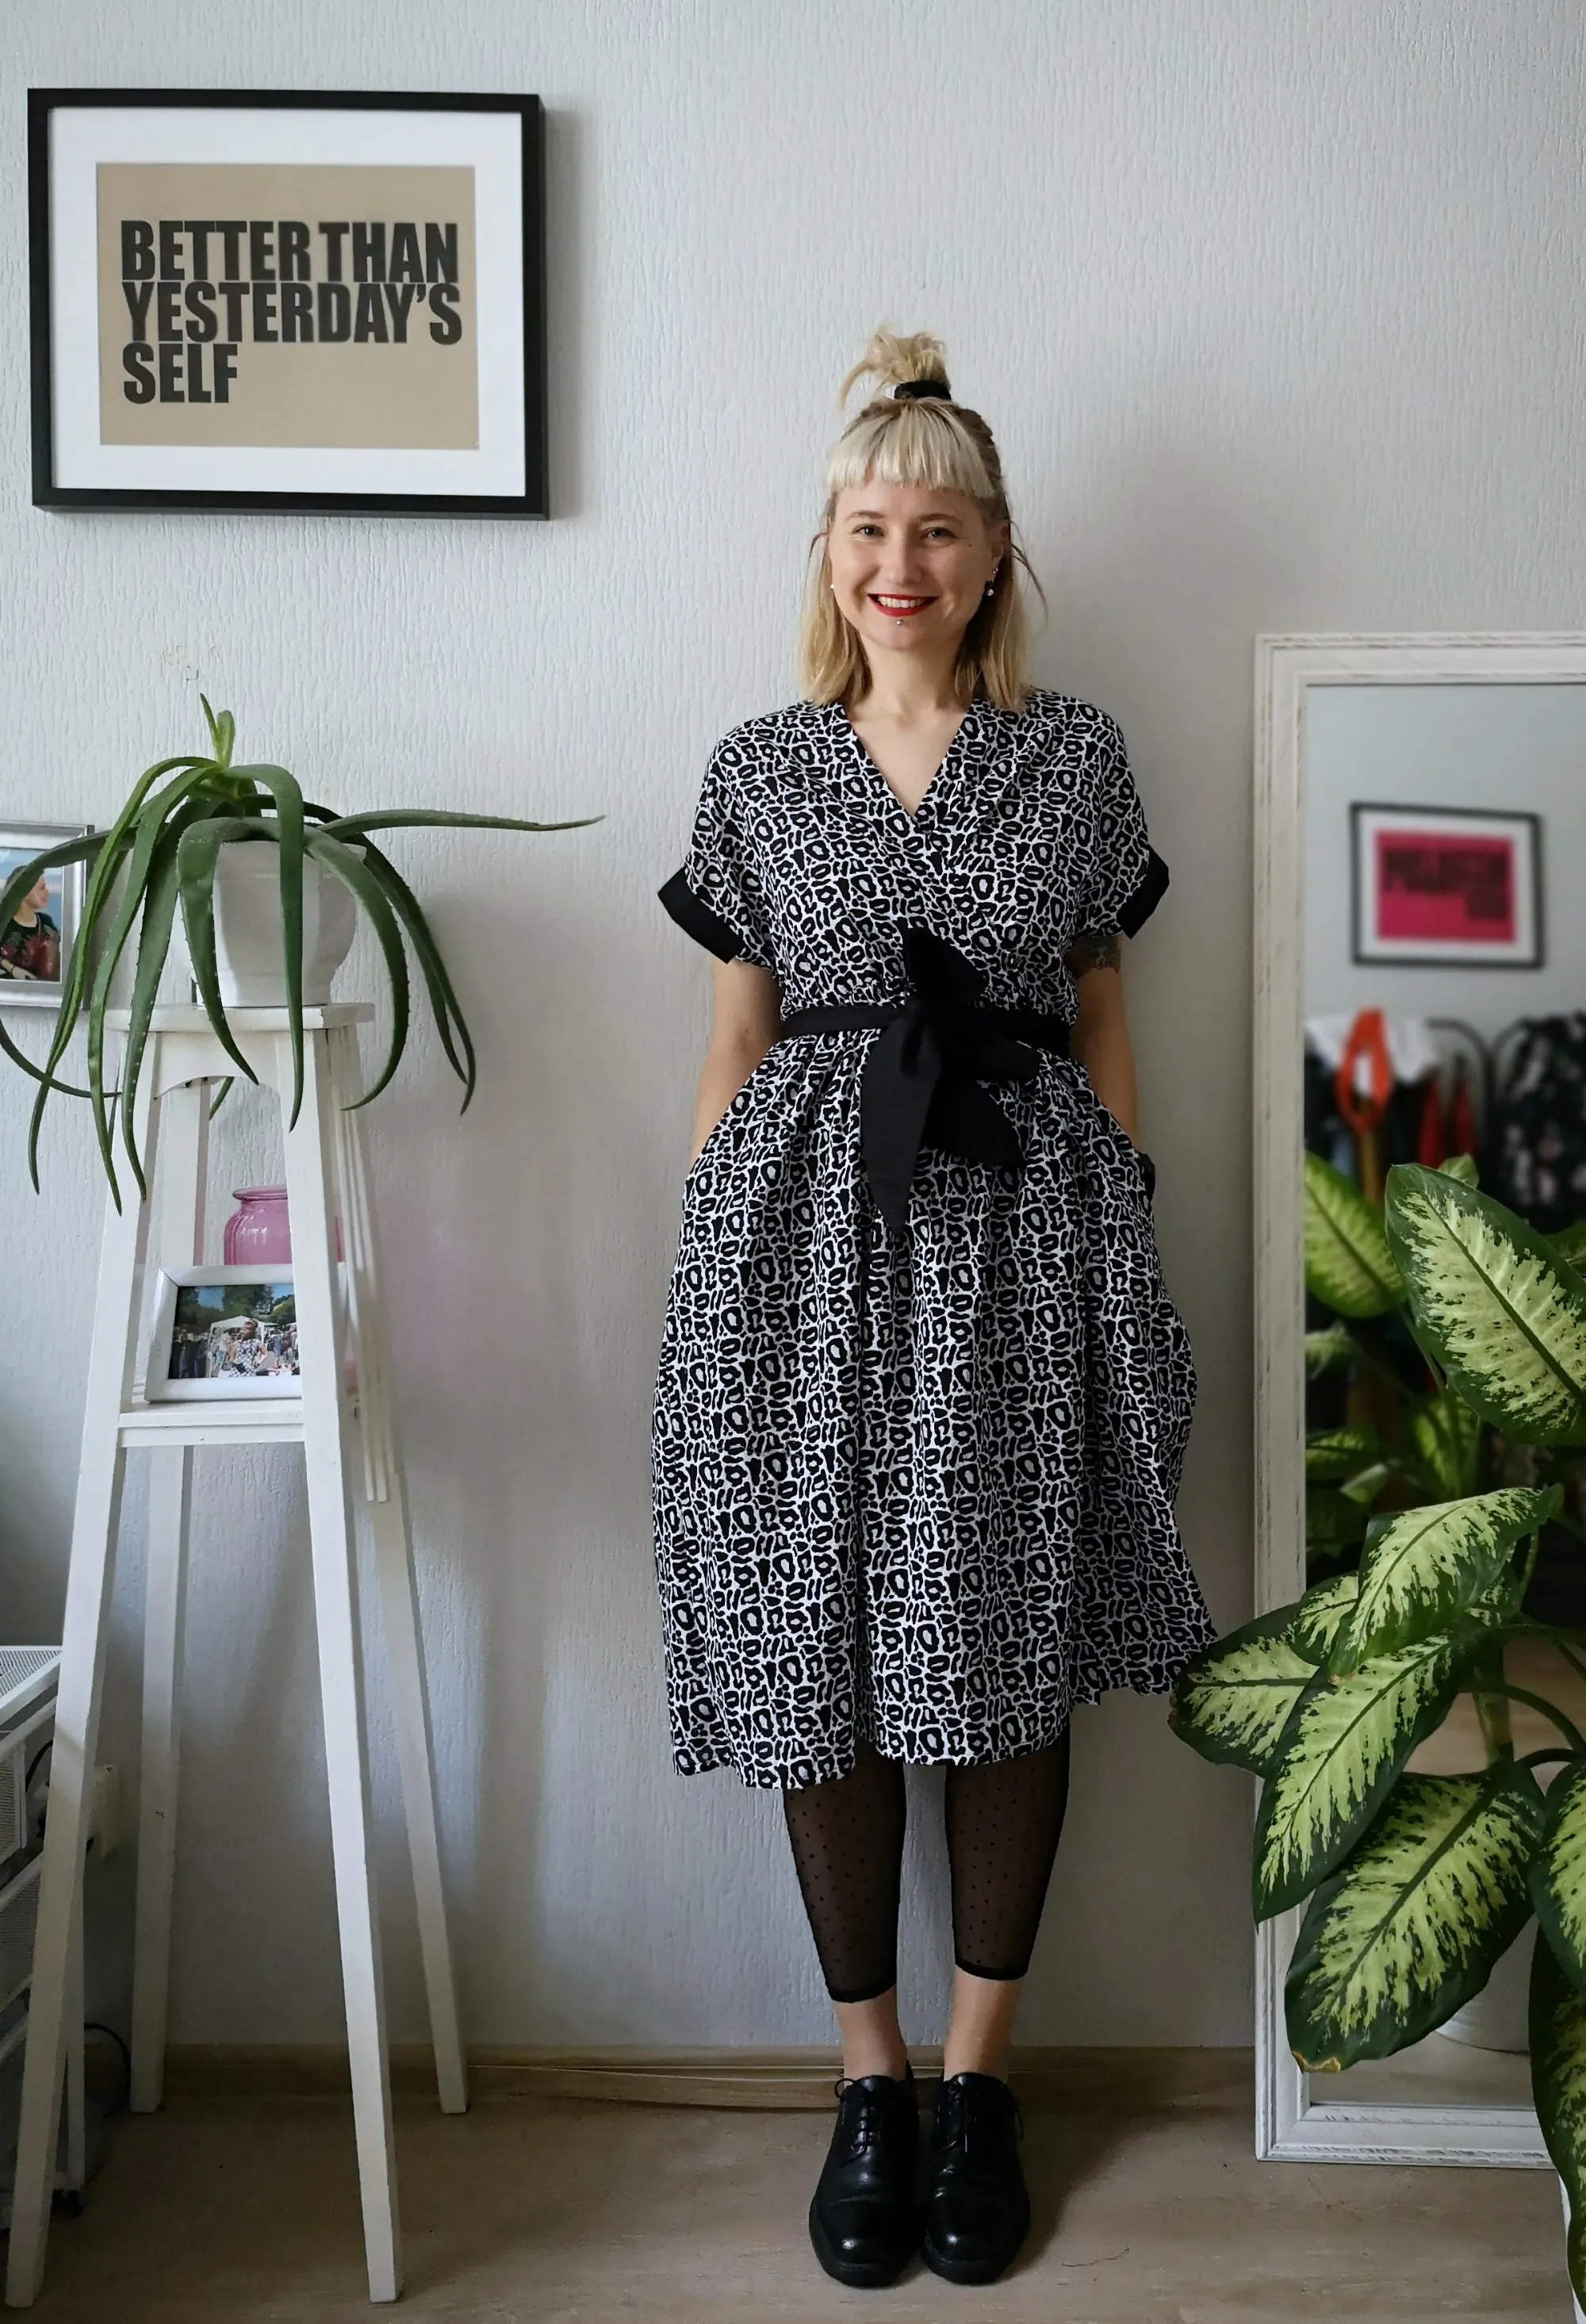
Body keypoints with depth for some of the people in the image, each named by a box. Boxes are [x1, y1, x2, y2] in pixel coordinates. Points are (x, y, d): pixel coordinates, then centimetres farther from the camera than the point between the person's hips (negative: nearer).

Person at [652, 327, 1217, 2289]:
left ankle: (978, 2076, 25)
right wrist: (705, 1256, 4)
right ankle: (868, 2081, 24)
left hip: (1019, 1224, 0)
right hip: (809, 1229, 1)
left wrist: (1130, 1238, 5)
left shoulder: (1077, 756, 7)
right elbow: (737, 1037, 9)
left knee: (1008, 1661, 6)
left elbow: (1102, 1019, 10)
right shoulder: (758, 768, 8)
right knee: (821, 1667, 5)